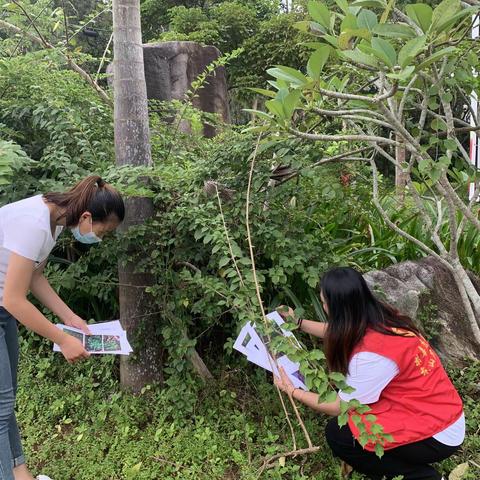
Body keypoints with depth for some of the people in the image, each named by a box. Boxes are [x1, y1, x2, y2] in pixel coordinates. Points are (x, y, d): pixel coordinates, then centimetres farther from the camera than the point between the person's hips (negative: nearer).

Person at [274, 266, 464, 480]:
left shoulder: (371, 354, -29)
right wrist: (298, 322, 25)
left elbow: (340, 407, -14)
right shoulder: (379, 318, -5)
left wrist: (293, 391, -2)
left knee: (338, 434, -11)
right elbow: (339, 334, 18)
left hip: (438, 433, -8)